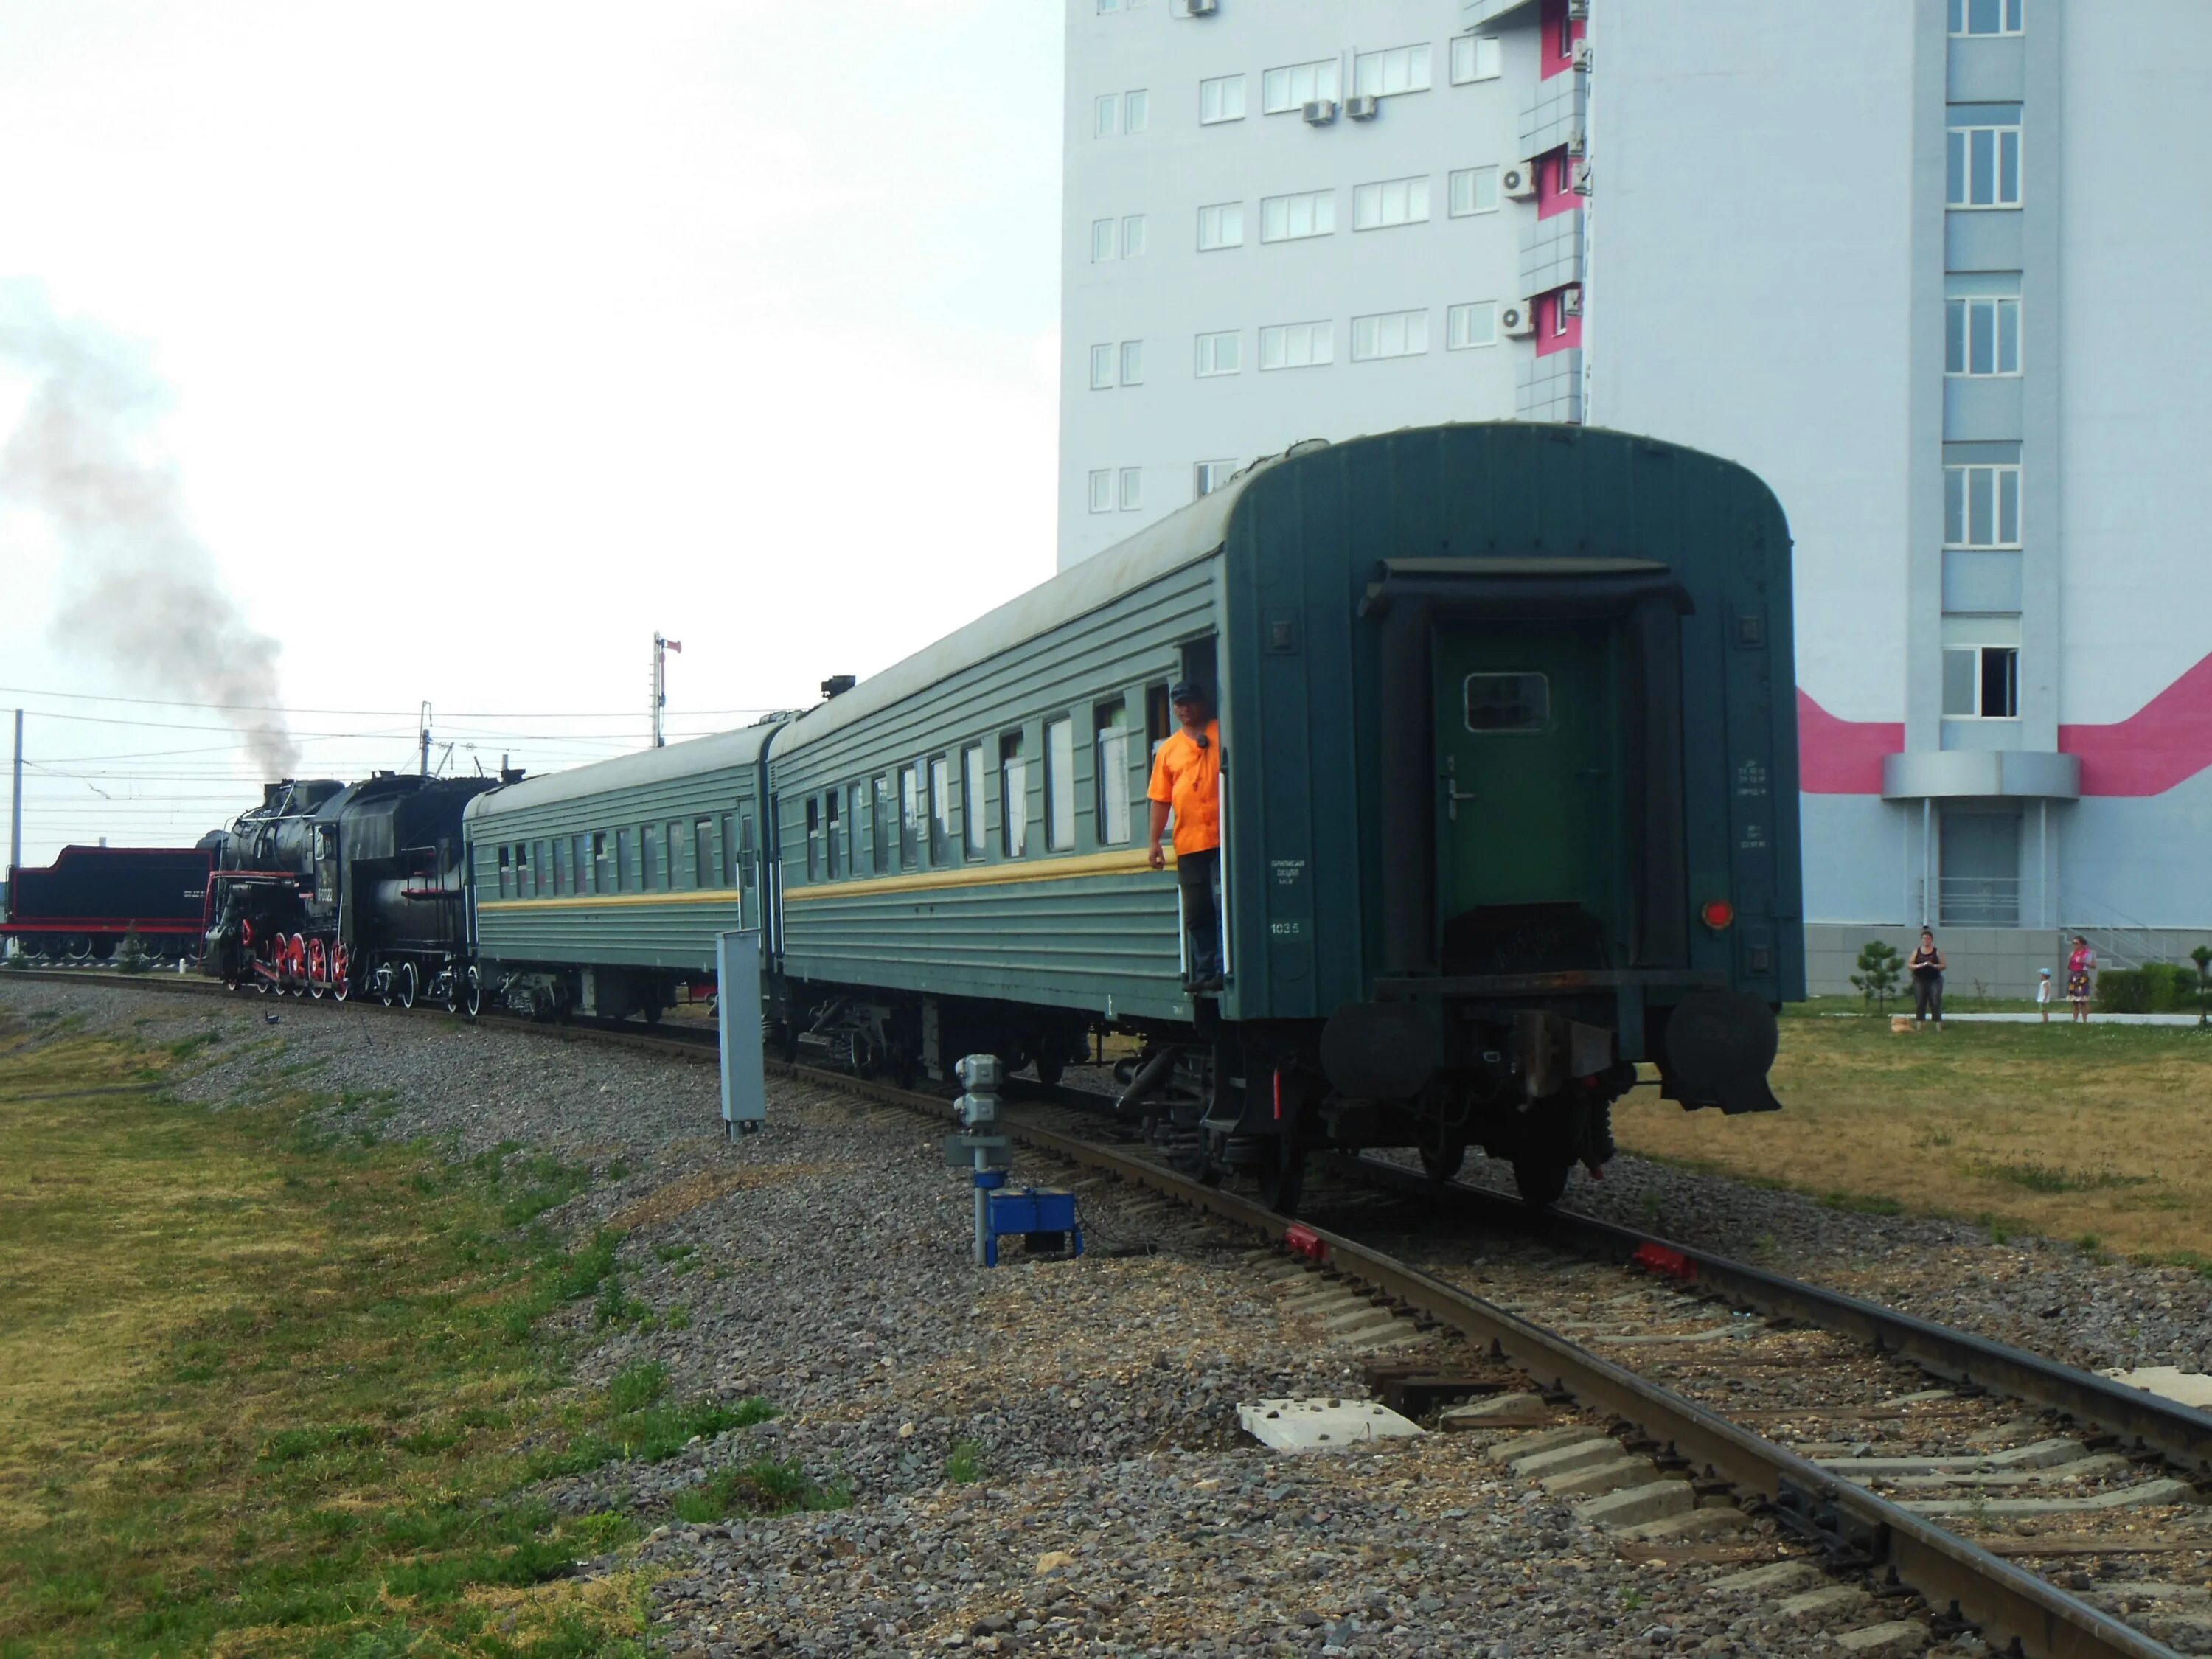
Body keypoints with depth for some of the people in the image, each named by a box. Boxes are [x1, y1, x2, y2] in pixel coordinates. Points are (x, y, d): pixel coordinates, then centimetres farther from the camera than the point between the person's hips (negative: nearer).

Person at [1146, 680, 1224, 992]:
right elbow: (1160, 799, 13)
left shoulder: (1223, 733, 4)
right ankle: (1204, 971, 12)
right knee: (1196, 913, 7)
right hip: (1188, 843, 4)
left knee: (1224, 905, -9)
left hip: (1223, 837, -4)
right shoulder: (1169, 749, 14)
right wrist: (1155, 841, 7)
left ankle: (1224, 969, -8)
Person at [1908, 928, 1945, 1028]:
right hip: (1920, 981, 1)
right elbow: (1909, 965, 7)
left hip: (1934, 981, -1)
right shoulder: (1917, 952, 9)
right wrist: (1917, 966, -13)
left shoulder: (1937, 952, 5)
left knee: (1936, 1003, -7)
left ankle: (1938, 1026, -6)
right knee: (1920, 1003, -1)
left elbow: (1944, 965, 1)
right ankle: (1919, 1025, 3)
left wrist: (1934, 966, -16)